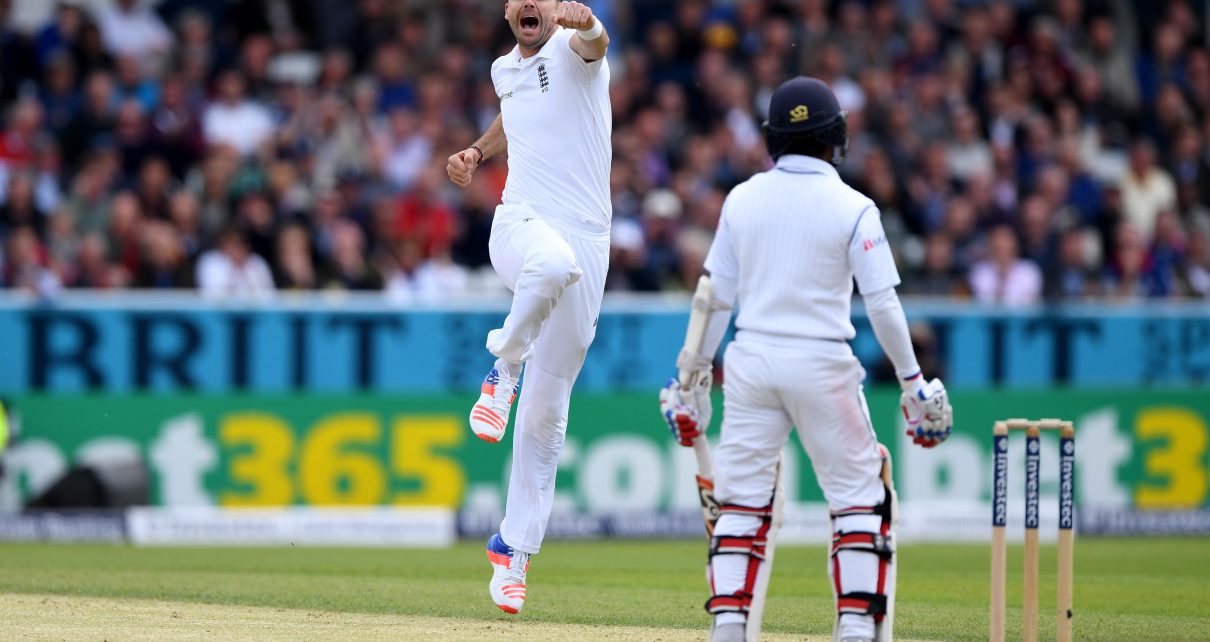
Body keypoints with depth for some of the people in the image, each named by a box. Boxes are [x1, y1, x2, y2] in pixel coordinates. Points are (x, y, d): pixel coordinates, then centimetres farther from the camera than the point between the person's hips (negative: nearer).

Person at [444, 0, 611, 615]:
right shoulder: (505, 69, 14)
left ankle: (513, 547, 13)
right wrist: (477, 151, 18)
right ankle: (503, 370, -16)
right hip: (519, 223, 1)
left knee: (546, 409, 2)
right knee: (553, 262, -40)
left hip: (585, 237, -1)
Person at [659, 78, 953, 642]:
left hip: (751, 362, 3)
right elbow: (882, 305, -8)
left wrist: (693, 378, 14)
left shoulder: (742, 200, 4)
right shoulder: (852, 209, -7)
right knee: (858, 497, 6)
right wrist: (912, 382, 0)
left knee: (740, 498, 9)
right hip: (821, 364, -3)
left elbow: (714, 297, 6)